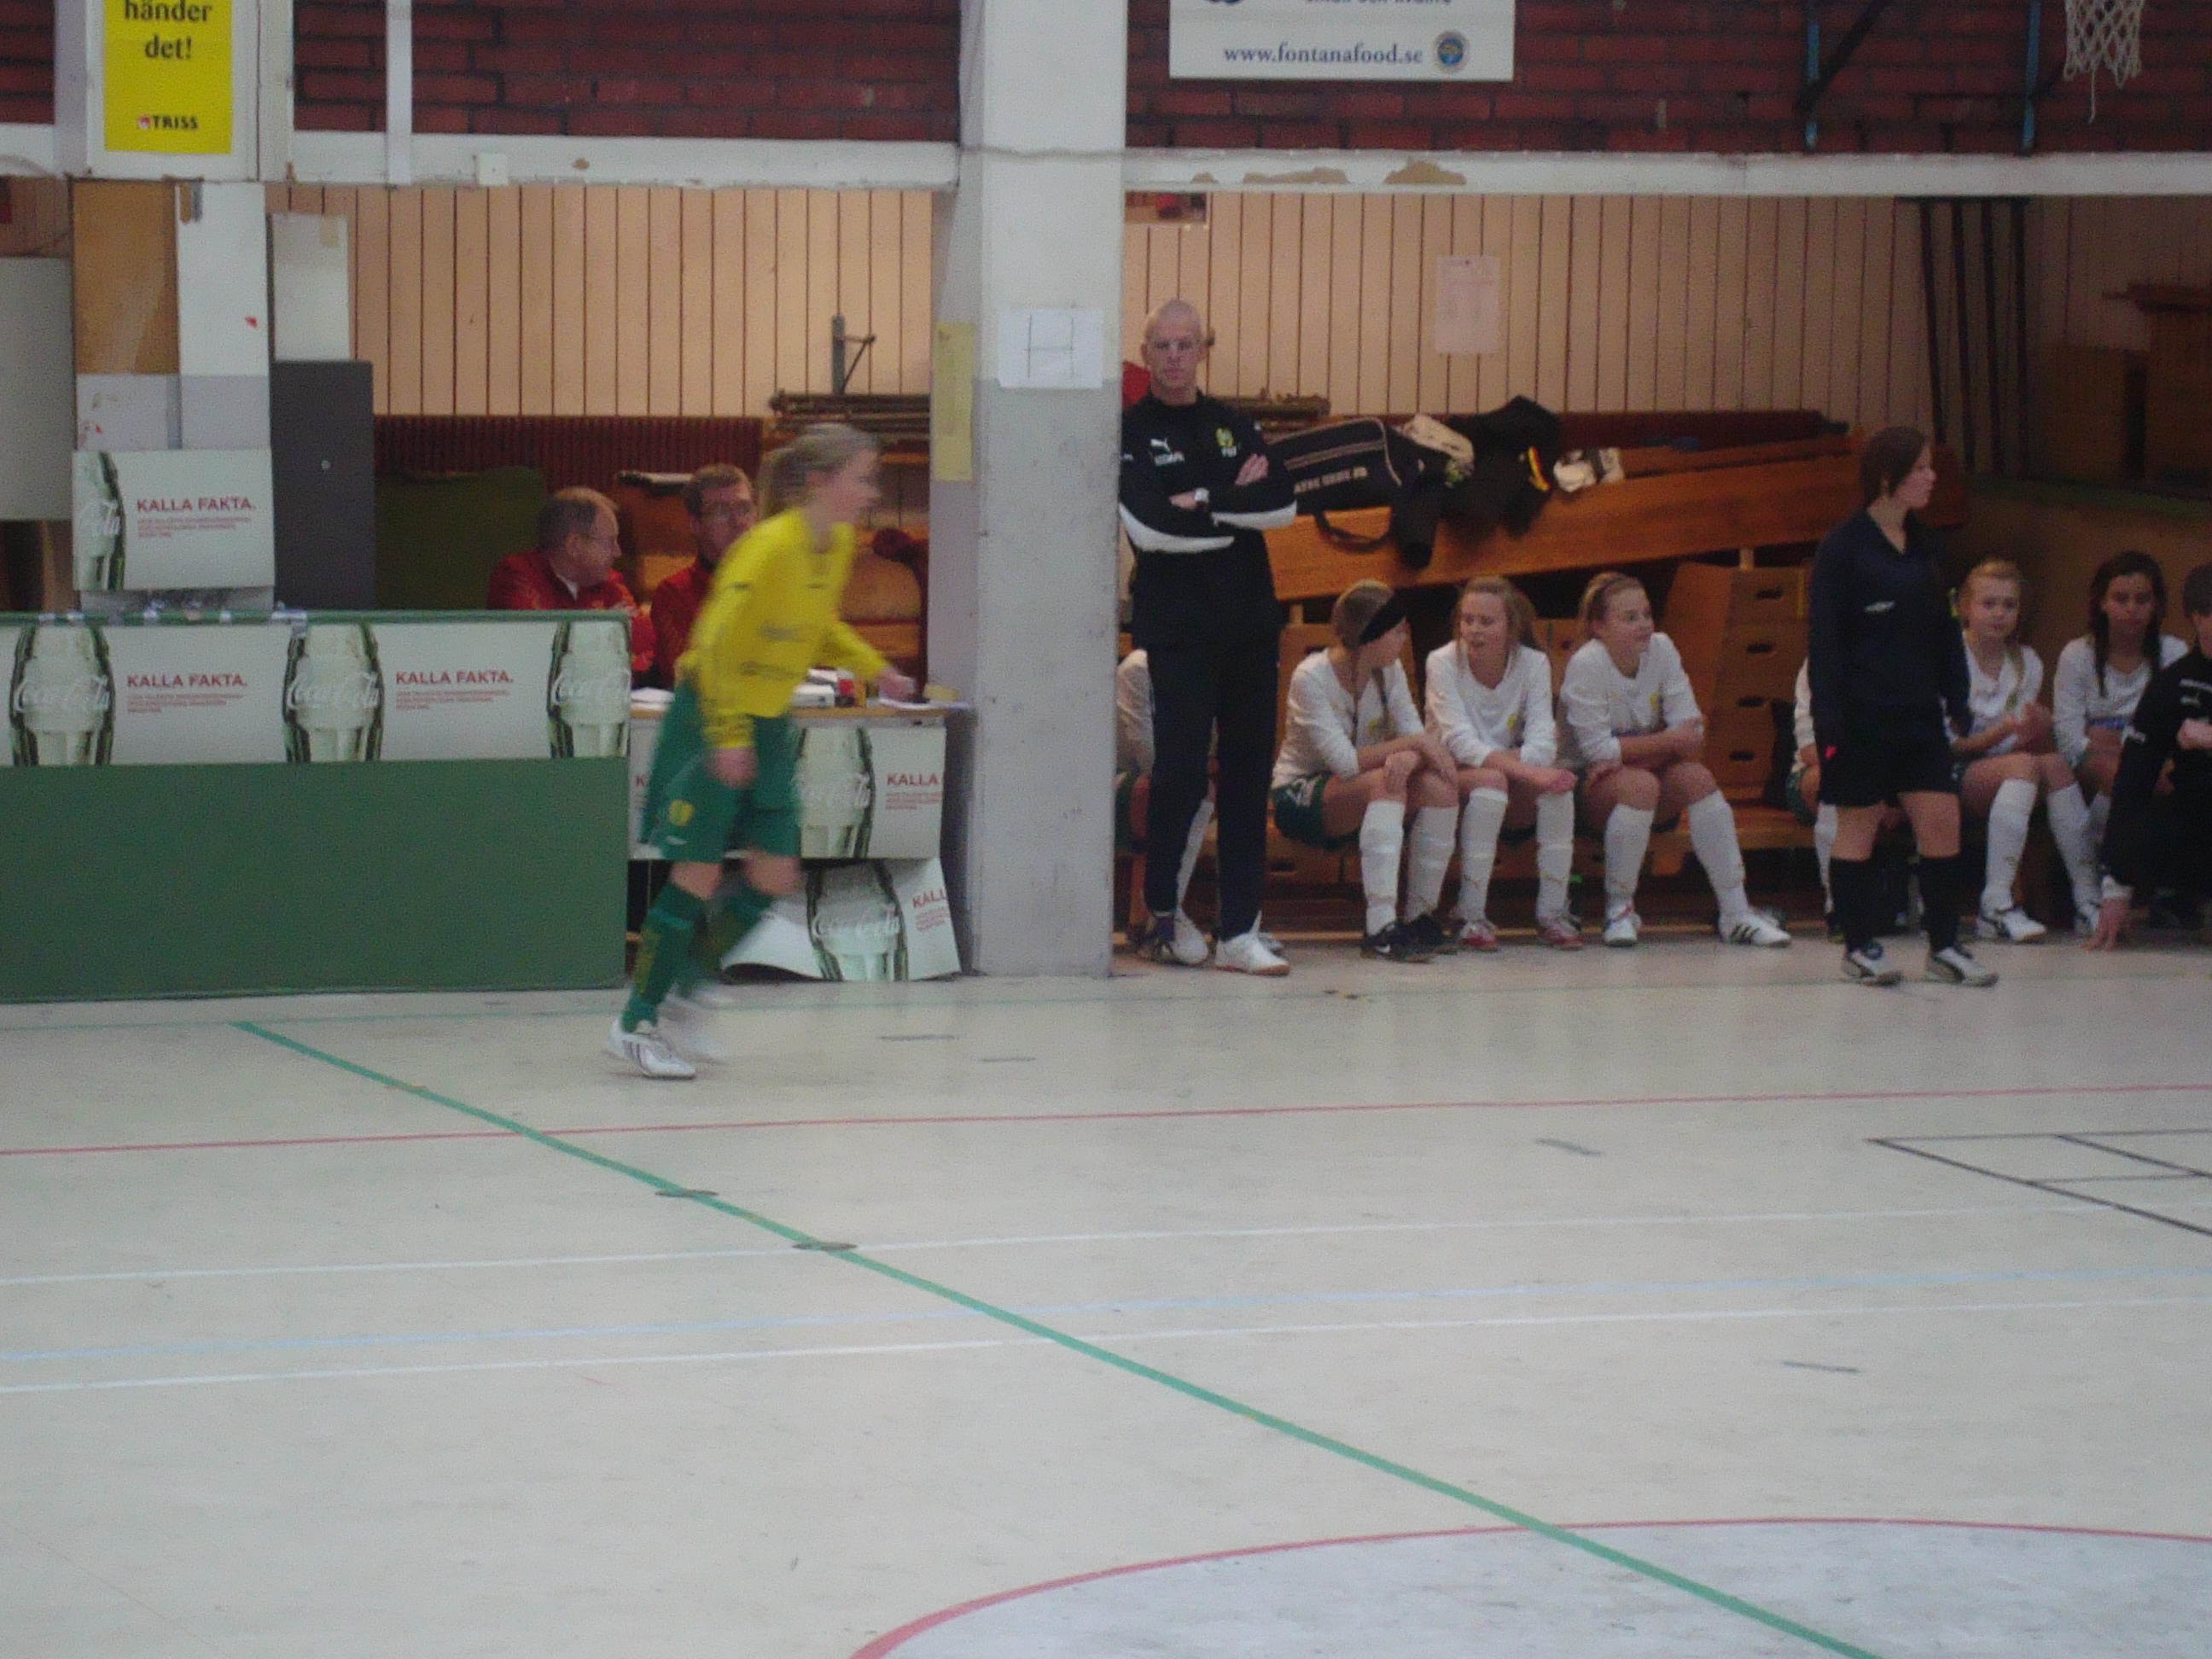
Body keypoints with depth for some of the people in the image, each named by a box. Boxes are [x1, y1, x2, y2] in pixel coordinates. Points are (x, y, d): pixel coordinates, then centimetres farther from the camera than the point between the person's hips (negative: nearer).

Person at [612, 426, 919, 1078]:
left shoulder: (838, 544, 1)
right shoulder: (769, 548, -24)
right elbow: (715, 642, -24)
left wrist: (877, 670, 9)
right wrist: (727, 738, -25)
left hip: (768, 724, 8)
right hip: (712, 714, -8)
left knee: (775, 874, 3)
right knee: (699, 874, -7)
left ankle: (683, 994, 18)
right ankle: (635, 1024, 3)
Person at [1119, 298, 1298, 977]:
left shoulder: (1233, 427, 13)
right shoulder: (1130, 433, 0)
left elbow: (1283, 506, -2)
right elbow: (1149, 527, -15)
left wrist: (1206, 502, -12)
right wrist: (1238, 504, -8)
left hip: (1249, 621, 4)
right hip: (1177, 629, -4)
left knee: (1248, 774, 2)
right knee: (1181, 772, -9)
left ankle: (1238, 931, 3)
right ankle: (1161, 907, 12)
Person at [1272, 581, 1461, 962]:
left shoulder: (1389, 671, 1)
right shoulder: (1311, 677, -20)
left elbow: (1416, 734, -8)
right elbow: (1344, 762, -29)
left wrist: (1407, 757, -32)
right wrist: (1414, 744, -29)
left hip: (1357, 799, 6)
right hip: (1300, 798, -6)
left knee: (1440, 786, -20)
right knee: (1385, 783, -35)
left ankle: (1420, 917, -11)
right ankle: (1380, 929, -42)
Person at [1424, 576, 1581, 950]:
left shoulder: (1533, 664, -5)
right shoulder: (1443, 663, -13)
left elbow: (1541, 744, -16)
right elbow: (1462, 744, -25)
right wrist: (1524, 767, -39)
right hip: (1455, 780, -3)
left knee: (1556, 785, -28)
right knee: (1490, 781, -36)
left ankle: (1551, 912, -19)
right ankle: (1471, 916, -31)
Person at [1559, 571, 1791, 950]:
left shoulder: (1662, 650, -4)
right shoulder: (1586, 665, -18)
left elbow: (1691, 736, -9)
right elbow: (1597, 751, -23)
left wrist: (1627, 755, -22)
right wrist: (1669, 741, -23)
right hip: (1590, 790, -5)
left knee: (1695, 775, -24)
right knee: (1641, 783, -35)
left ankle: (1736, 914, -22)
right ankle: (1619, 907, -18)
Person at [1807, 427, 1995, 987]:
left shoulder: (1923, 545, 10)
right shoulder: (1842, 547, -9)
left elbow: (1944, 631, 15)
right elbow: (1824, 640, -10)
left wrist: (1956, 700, 8)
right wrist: (1829, 722, -15)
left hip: (1919, 712, 6)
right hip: (1863, 714, -6)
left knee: (1942, 820, 0)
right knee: (1857, 826, 3)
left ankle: (1944, 945, 6)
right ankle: (1859, 946, 12)